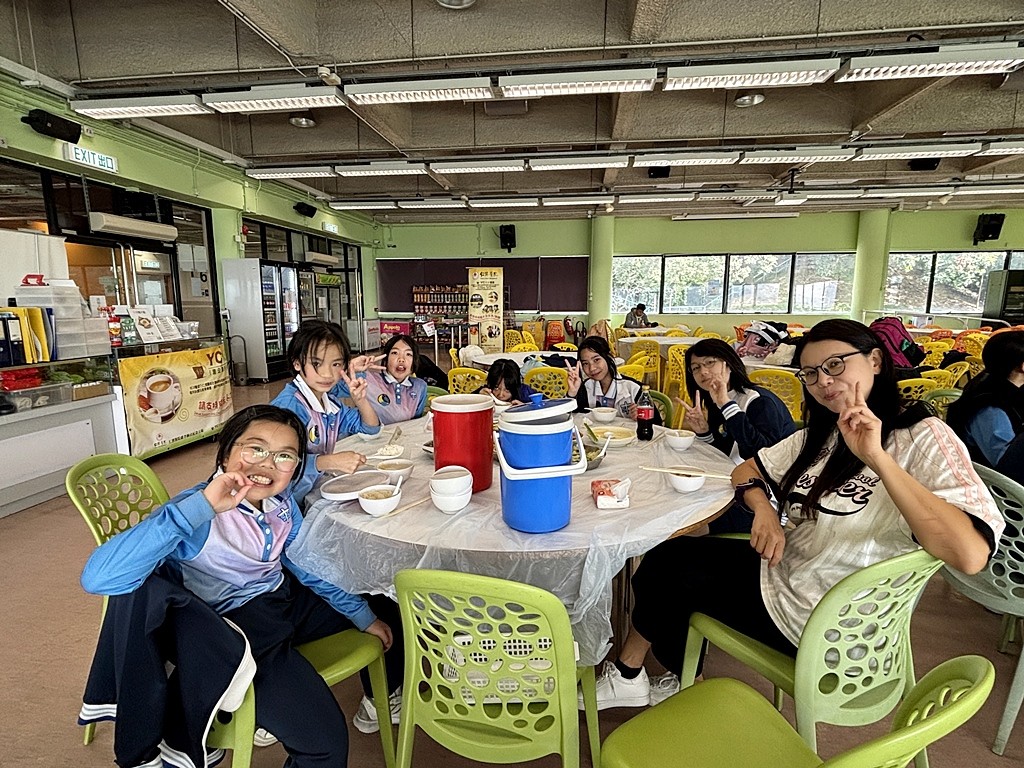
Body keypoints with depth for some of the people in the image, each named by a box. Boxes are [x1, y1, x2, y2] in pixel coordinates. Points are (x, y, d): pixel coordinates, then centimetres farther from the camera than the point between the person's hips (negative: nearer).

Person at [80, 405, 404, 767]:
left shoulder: (281, 500, -6)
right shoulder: (197, 518, -25)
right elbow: (97, 579, -37)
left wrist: (364, 616, 10)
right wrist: (200, 507, -44)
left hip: (287, 598, 7)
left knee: (392, 614, 16)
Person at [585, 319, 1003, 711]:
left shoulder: (924, 439, -18)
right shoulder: (822, 435, 5)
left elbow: (970, 555, -33)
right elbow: (745, 470, 11)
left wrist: (877, 458, -38)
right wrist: (764, 508, -9)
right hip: (782, 567, 7)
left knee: (665, 567, 0)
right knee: (665, 557, 5)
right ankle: (683, 682, 26)